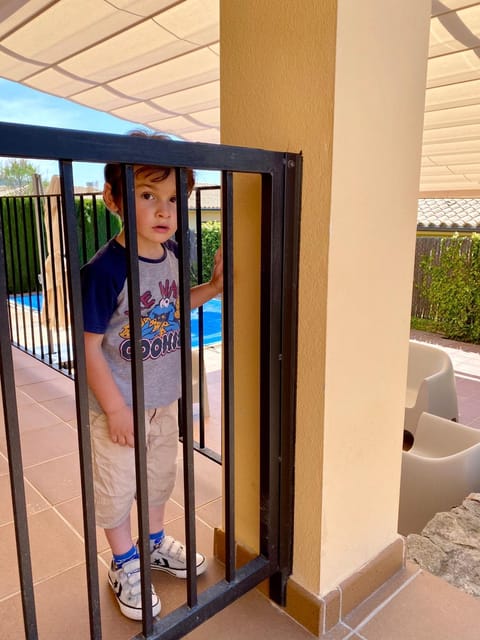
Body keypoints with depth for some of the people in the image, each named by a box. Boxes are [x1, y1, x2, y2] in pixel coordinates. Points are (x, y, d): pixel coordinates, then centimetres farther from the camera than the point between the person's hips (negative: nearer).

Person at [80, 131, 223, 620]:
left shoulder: (172, 254, -6)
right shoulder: (105, 269, -26)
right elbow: (89, 346, -22)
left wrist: (213, 287, -3)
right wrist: (115, 409, -18)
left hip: (164, 398, 7)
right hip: (120, 404, -6)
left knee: (160, 474, 25)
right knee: (116, 486, 15)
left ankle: (156, 543, 51)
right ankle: (125, 565, 40)